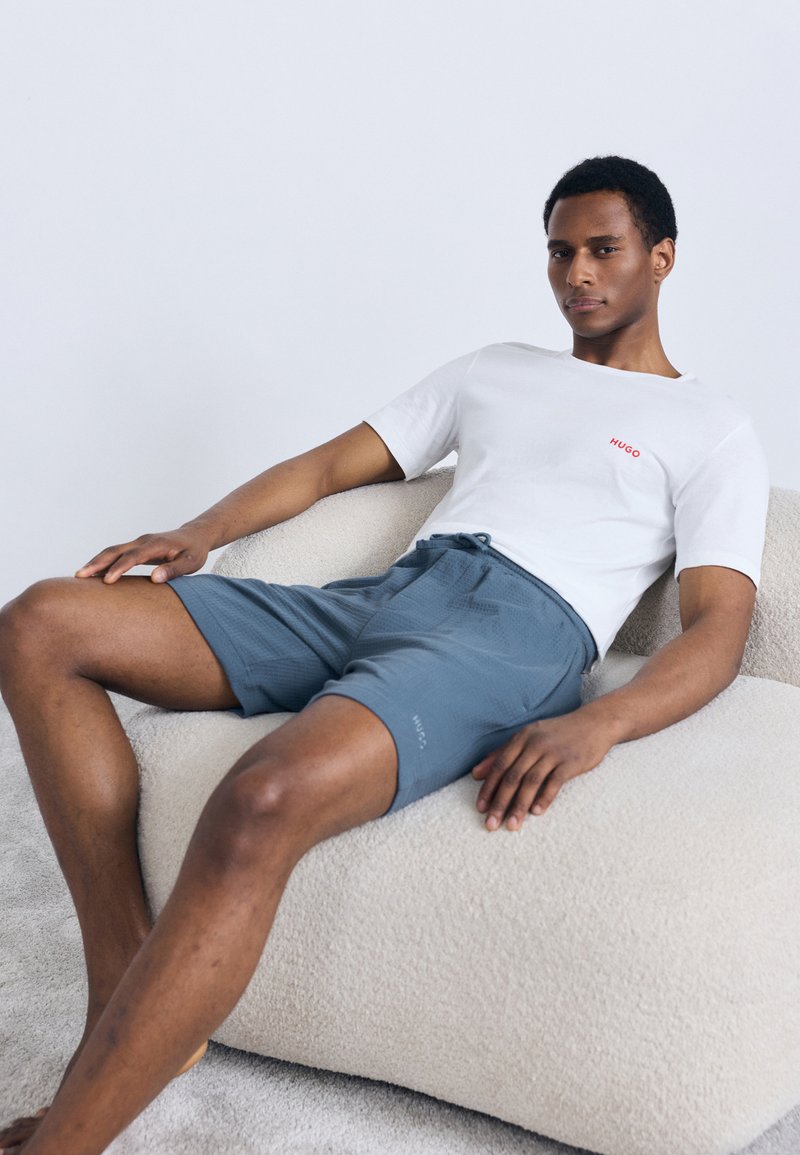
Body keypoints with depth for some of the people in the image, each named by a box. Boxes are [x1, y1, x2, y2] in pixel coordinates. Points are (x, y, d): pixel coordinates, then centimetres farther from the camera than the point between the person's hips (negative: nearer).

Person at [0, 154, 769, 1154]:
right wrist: (200, 533, 8)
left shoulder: (710, 428, 14)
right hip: (379, 594, 7)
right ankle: (127, 995, -16)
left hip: (519, 630, -6)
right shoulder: (496, 369, 31)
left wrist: (594, 728, -21)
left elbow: (718, 628, 0)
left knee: (264, 802, -38)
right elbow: (335, 464, 27)